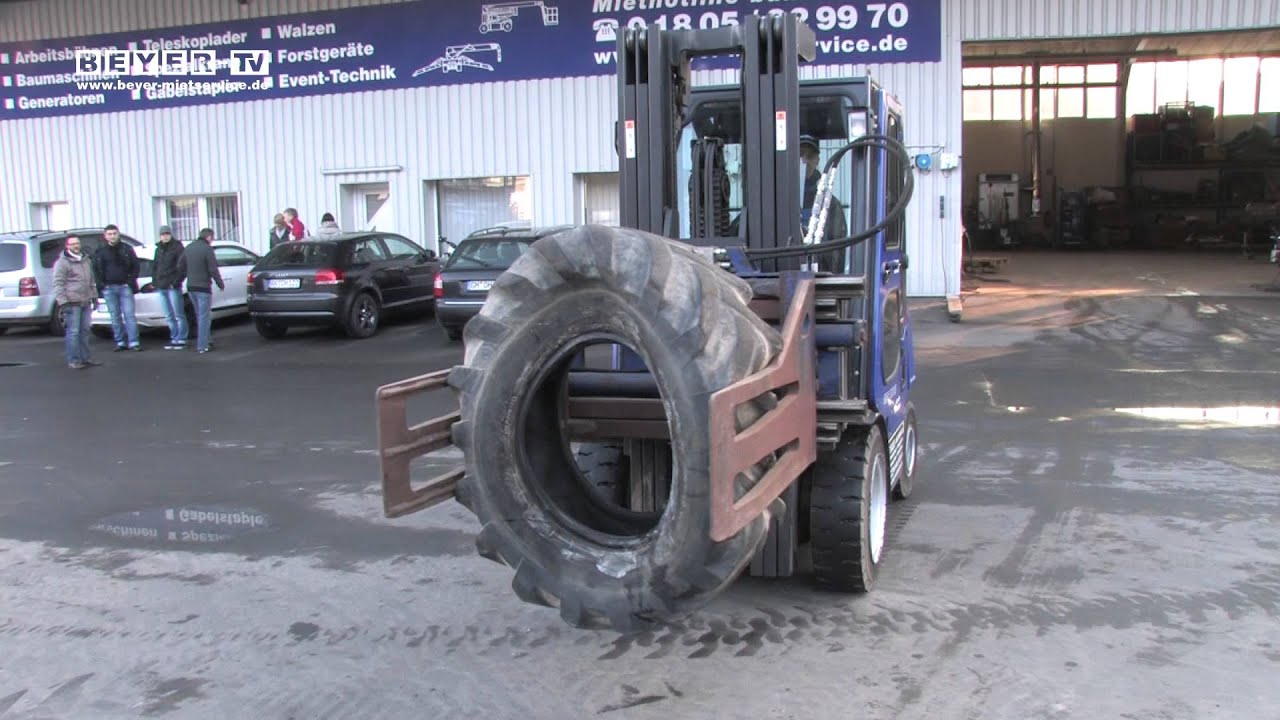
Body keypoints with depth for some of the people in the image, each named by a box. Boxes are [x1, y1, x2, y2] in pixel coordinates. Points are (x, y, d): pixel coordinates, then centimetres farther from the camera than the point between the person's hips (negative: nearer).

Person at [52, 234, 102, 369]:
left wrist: (94, 297, 21)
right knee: (73, 332, -6)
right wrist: (63, 302, -16)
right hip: (72, 303, -7)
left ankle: (85, 358, 18)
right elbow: (58, 284, -10)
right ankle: (73, 361, -3)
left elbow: (92, 281, 25)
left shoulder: (86, 261, 17)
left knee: (84, 331, 11)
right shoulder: (62, 263, -5)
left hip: (86, 302, 7)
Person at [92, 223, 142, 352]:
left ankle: (134, 342, -8)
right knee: (115, 317, 4)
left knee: (129, 315, -7)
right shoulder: (100, 252, 9)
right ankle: (120, 342, 9)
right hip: (109, 288, 2)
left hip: (125, 286, -2)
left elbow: (135, 265, 4)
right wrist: (102, 283, -2)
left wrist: (131, 281, -6)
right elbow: (96, 270, 10)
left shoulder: (126, 249, 5)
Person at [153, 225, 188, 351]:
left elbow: (183, 266, -10)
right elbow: (156, 266, 23)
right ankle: (174, 339, 16)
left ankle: (181, 339, 0)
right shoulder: (159, 249, 17)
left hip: (173, 286, -7)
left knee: (178, 315, -3)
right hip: (161, 287, 7)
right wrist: (154, 281, 12)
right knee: (169, 317, 10)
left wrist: (176, 281, -15)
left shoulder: (177, 247, -4)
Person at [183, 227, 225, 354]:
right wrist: (221, 284, -4)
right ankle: (202, 346, -3)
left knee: (200, 315, 18)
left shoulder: (189, 248, 9)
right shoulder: (207, 249, -13)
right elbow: (213, 270, -14)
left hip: (191, 287, 7)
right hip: (203, 287, -7)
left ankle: (205, 340, 25)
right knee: (204, 317, -2)